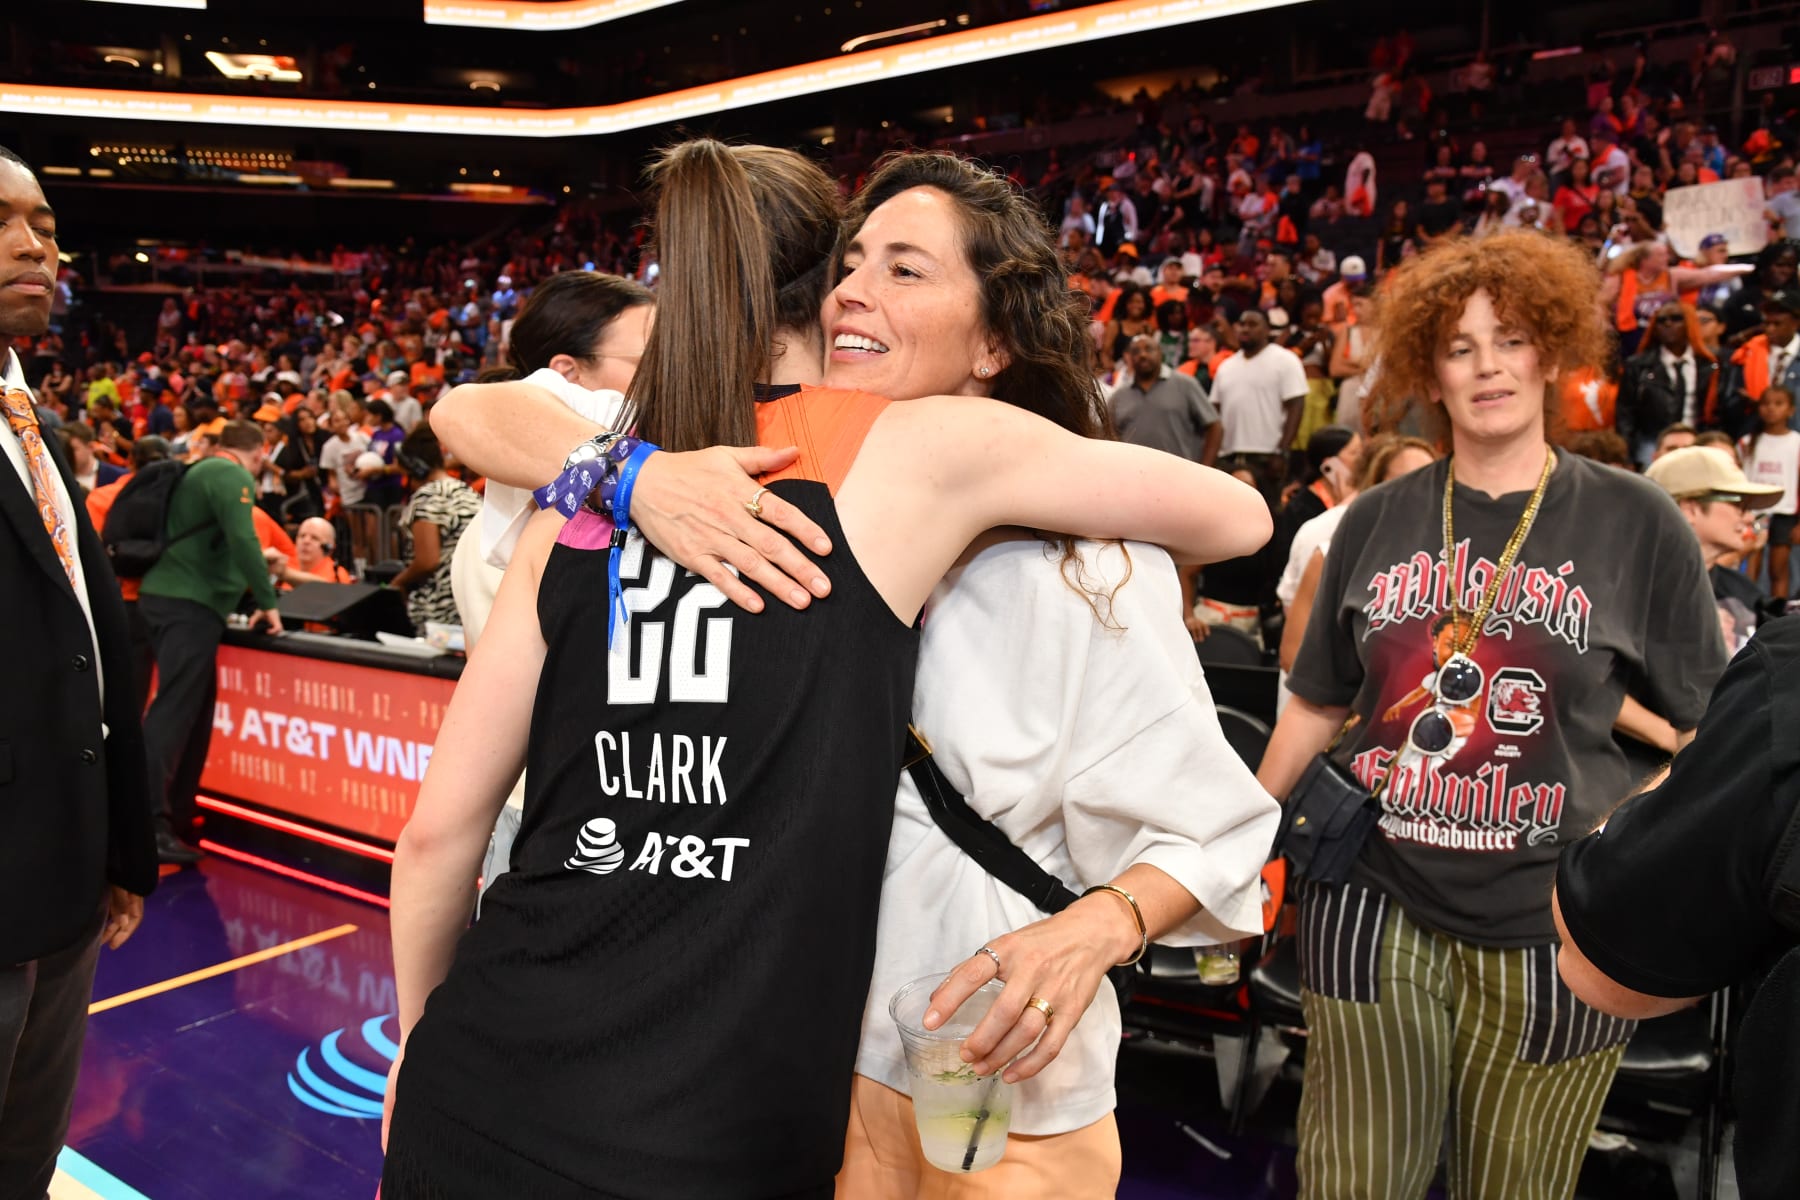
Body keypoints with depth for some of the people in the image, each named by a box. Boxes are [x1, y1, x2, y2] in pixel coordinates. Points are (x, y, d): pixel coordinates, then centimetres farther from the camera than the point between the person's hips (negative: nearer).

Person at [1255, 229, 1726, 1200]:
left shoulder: (1634, 524, -2)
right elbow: (1319, 705, 10)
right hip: (1374, 903, 1)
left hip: (1547, 922, -1)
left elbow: (1708, 729, 2)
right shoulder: (1377, 521, 3)